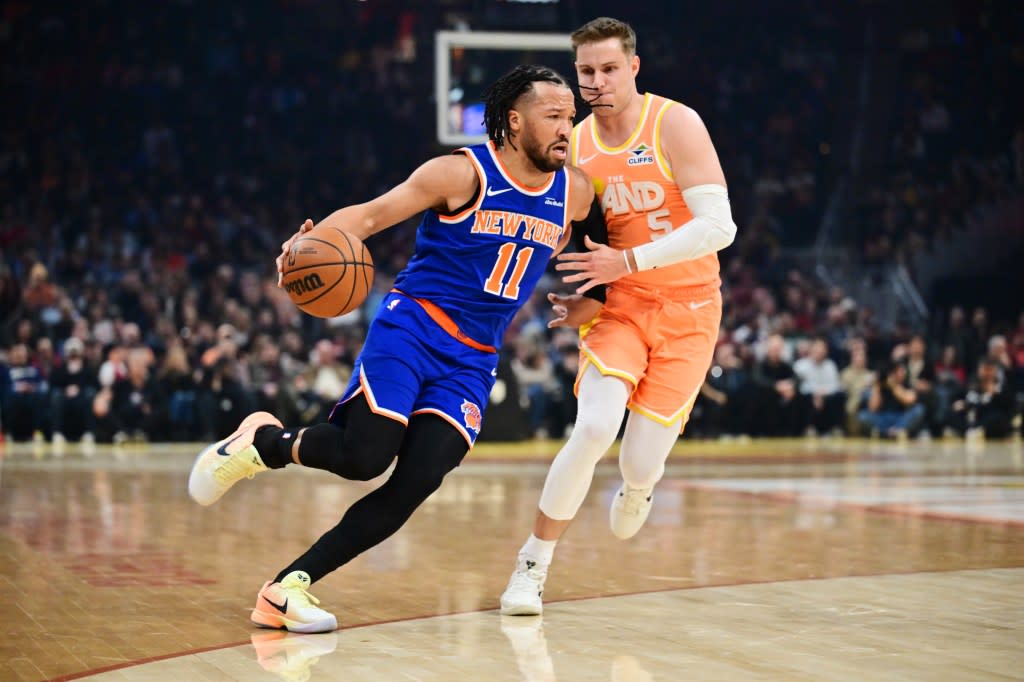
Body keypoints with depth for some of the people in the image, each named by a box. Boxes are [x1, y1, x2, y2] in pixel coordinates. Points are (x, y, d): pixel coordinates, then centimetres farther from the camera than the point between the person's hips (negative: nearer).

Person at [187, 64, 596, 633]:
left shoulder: (575, 193, 4)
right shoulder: (463, 174, -9)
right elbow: (373, 213, -12)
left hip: (473, 359, 4)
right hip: (411, 325, -4)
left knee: (416, 483, -14)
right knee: (365, 455, -22)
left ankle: (289, 587, -6)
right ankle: (261, 443, 11)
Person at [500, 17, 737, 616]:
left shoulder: (676, 124, -14)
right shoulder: (573, 147, 0)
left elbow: (718, 226, -21)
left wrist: (627, 261, -25)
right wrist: (587, 298, -4)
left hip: (688, 310, -2)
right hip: (619, 305, 2)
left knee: (641, 466, -5)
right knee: (594, 429, -22)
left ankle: (636, 486, 37)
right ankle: (534, 565, -5)